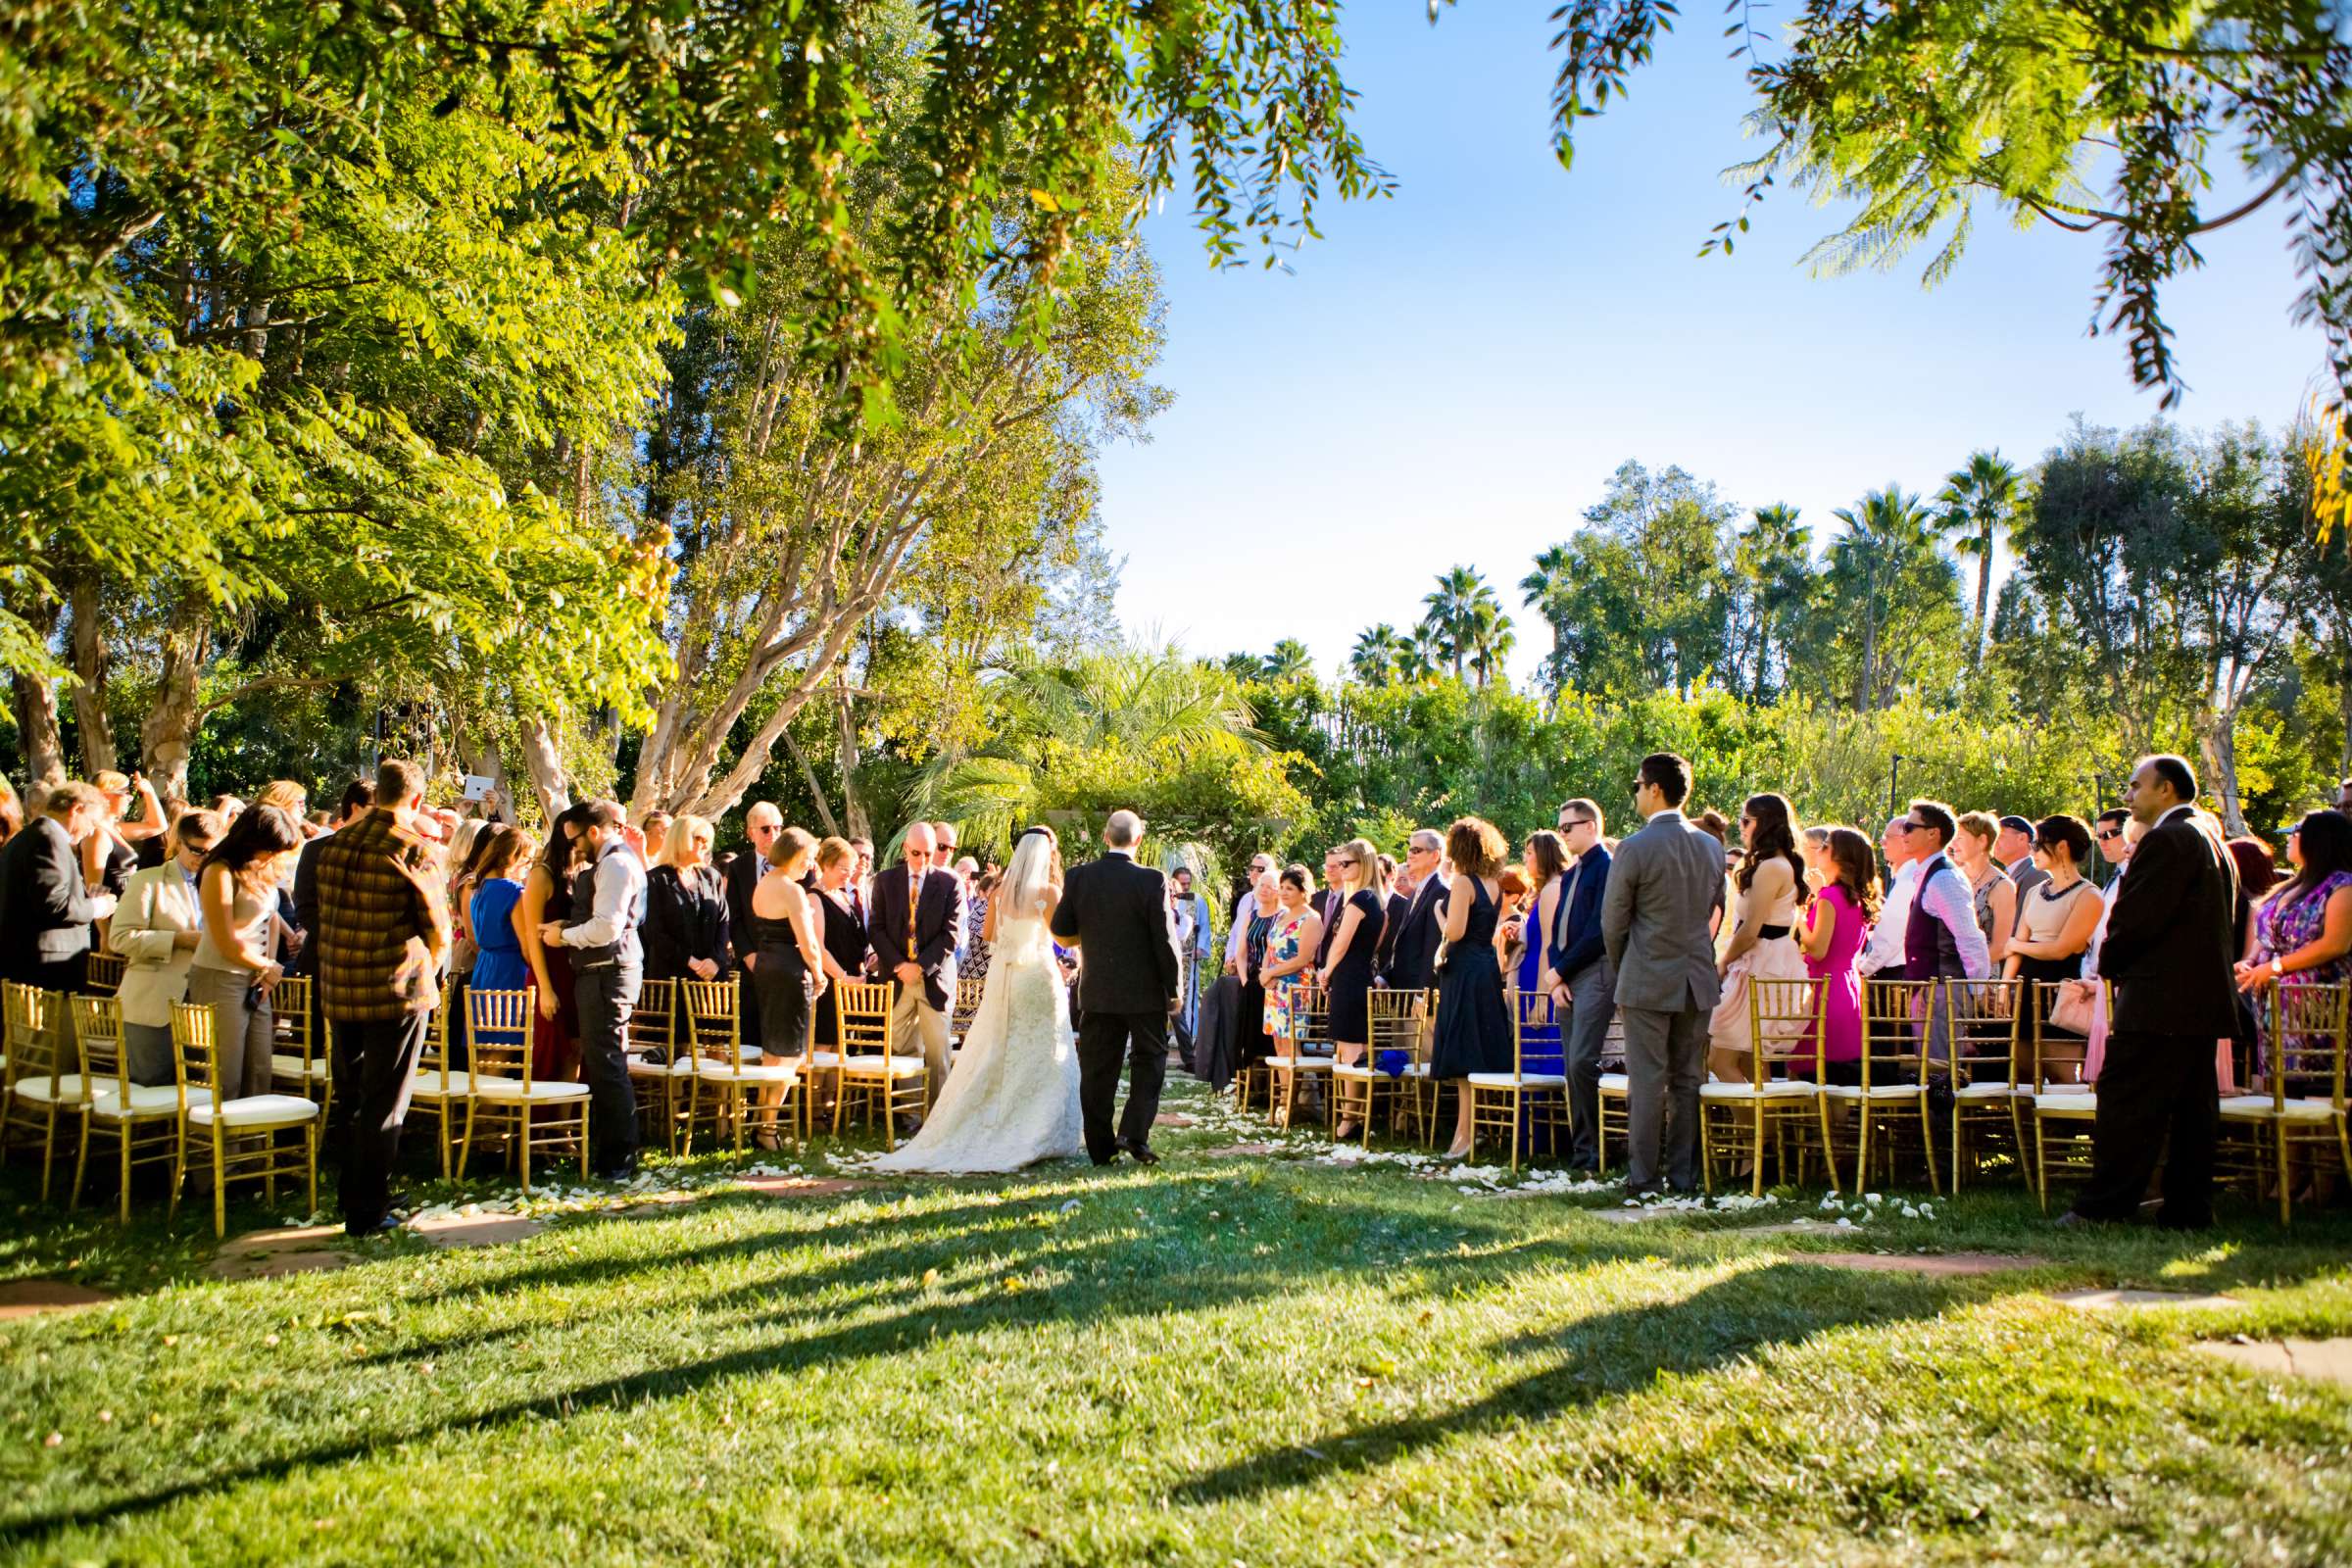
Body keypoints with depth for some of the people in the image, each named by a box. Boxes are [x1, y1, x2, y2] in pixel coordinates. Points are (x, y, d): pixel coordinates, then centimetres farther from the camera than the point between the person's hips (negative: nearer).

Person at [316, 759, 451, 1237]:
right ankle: (368, 1211, 6)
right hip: (396, 989, -6)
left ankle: (351, 1195, 29)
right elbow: (438, 931, -8)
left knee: (351, 1097, 18)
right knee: (384, 1103, 3)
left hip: (340, 989, 6)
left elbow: (322, 917, 13)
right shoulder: (415, 847, -12)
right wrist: (430, 964, 12)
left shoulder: (335, 845, 6)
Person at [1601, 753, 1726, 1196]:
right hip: (1698, 980, 5)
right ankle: (1684, 1176, 14)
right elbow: (1716, 911, 13)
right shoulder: (1712, 847, 5)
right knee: (1687, 1081, 10)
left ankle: (1643, 1177, 3)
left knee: (1647, 1082, 0)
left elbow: (1613, 922, -6)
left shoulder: (1634, 849, -13)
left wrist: (1623, 972, 10)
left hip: (1648, 981, -5)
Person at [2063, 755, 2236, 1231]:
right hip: (2205, 993, 10)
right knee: (2193, 1107, 11)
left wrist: (2110, 964, -1)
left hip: (2159, 999, -10)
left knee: (2126, 1103, -6)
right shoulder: (2212, 839, 17)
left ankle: (2104, 1206, -4)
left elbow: (2136, 918, -19)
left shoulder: (2166, 840, -14)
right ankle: (2188, 1210, 14)